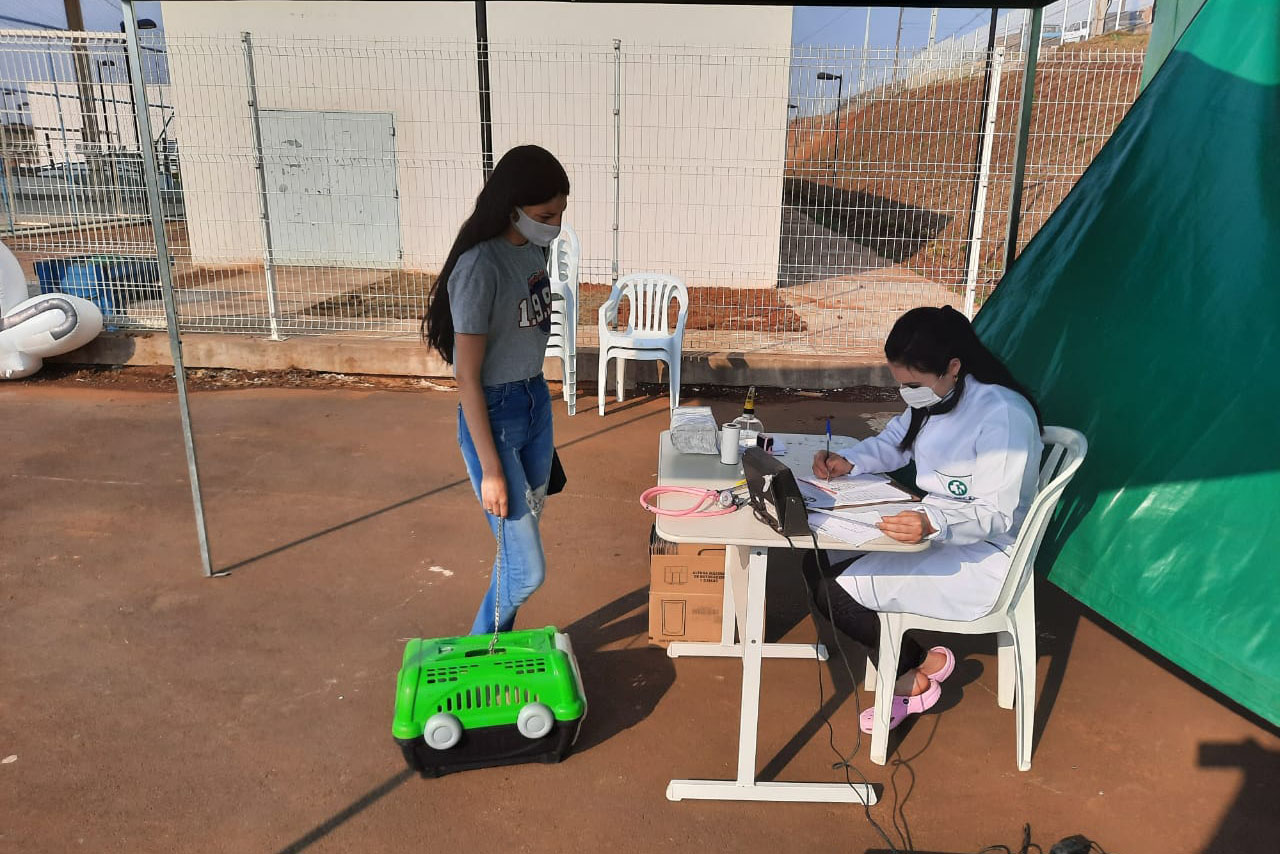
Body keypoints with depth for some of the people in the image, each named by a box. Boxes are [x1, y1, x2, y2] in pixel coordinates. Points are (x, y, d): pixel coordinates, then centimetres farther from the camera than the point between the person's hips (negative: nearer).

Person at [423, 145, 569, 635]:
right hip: (494, 416, -8)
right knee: (527, 570, -3)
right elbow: (467, 376, -20)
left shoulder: (532, 248, 2)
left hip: (536, 402, 8)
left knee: (521, 539, 17)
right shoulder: (480, 267, -23)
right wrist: (491, 470, -18)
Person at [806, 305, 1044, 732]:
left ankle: (915, 672, 7)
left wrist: (933, 523, -45)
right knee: (818, 562, -1)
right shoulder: (932, 396, 1)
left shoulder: (1004, 414, -25)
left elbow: (996, 515, -26)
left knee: (836, 592, -19)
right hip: (932, 526, 9)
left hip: (982, 554, -9)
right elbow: (892, 442, 17)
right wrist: (849, 461, -3)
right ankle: (913, 672, 5)